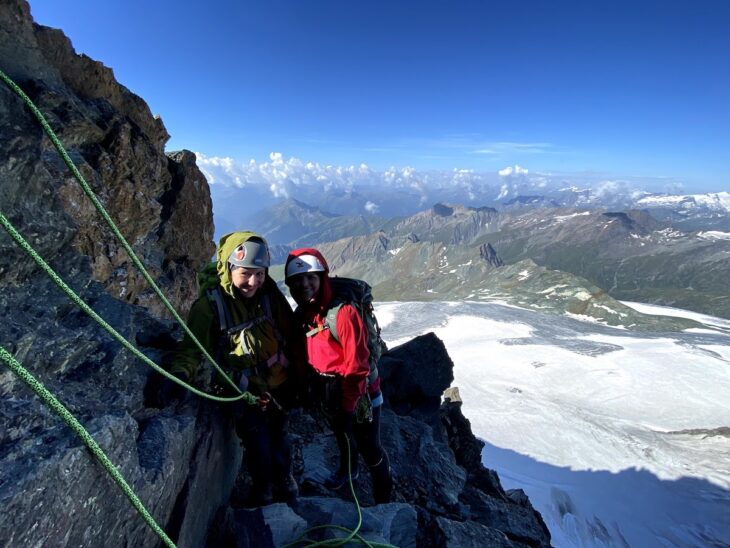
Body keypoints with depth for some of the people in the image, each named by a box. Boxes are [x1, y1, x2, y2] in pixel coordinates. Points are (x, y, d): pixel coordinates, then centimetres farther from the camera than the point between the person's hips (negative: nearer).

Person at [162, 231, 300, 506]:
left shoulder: (270, 294, -11)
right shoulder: (210, 305, -18)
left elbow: (290, 335, -3)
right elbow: (193, 346, -21)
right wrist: (181, 372, -42)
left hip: (279, 386, 3)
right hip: (244, 392, -3)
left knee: (279, 438, 23)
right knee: (258, 447, 9)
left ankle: (285, 482, 52)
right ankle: (263, 491, 42)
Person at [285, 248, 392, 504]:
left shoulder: (343, 311, -29)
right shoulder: (301, 314, -6)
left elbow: (357, 364, -26)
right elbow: (303, 356, 5)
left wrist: (348, 406, -19)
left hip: (358, 392, -7)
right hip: (327, 391, 7)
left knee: (369, 447, 8)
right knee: (341, 435, 30)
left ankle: (383, 497, 34)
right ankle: (348, 469, 59)